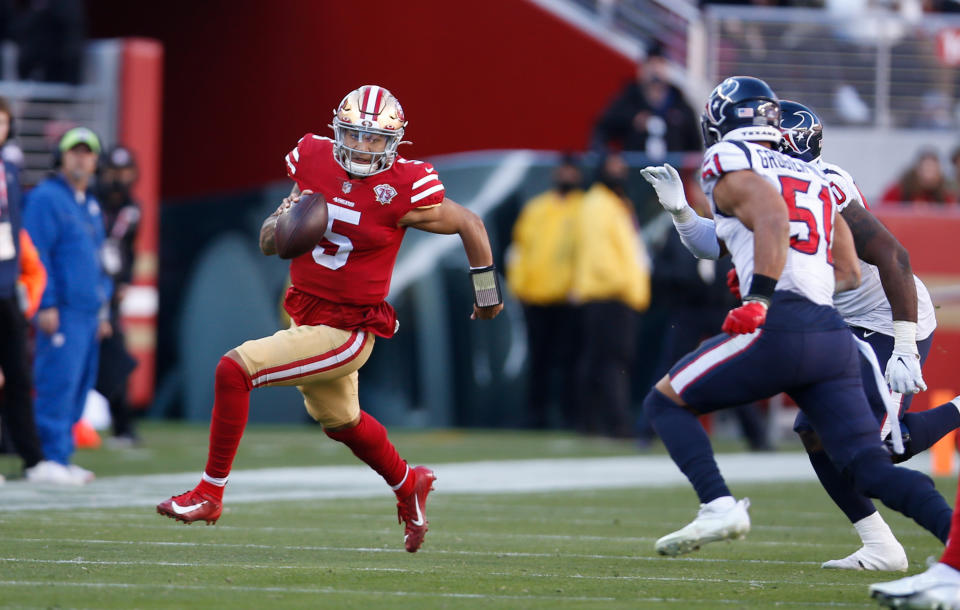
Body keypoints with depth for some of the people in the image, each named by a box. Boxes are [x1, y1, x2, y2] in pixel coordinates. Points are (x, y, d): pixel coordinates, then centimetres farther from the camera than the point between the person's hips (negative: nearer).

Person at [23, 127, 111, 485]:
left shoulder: (91, 206, 21)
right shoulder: (46, 199, -5)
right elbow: (37, 254, -11)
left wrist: (103, 308, 20)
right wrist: (46, 305, -17)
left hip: (90, 312, 8)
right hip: (62, 312, -8)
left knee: (79, 386, 7)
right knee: (58, 384, -11)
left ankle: (61, 458, 10)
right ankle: (53, 459, -11)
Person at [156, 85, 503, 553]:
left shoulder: (403, 189, -19)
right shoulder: (313, 160, -5)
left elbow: (470, 225, -2)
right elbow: (268, 244, 5)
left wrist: (486, 287, 7)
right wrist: (282, 222, -18)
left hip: (345, 332, -7)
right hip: (303, 315, 7)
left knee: (234, 370, -19)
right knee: (340, 420, 28)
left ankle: (210, 493, -5)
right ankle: (409, 486, 56)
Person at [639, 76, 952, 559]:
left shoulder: (731, 168, 5)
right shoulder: (815, 179, 26)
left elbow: (772, 215, -16)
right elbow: (849, 274, 24)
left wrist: (760, 297, -22)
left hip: (777, 329, -6)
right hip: (834, 334, 6)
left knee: (665, 402, 11)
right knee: (870, 467, 2)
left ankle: (719, 506, -8)